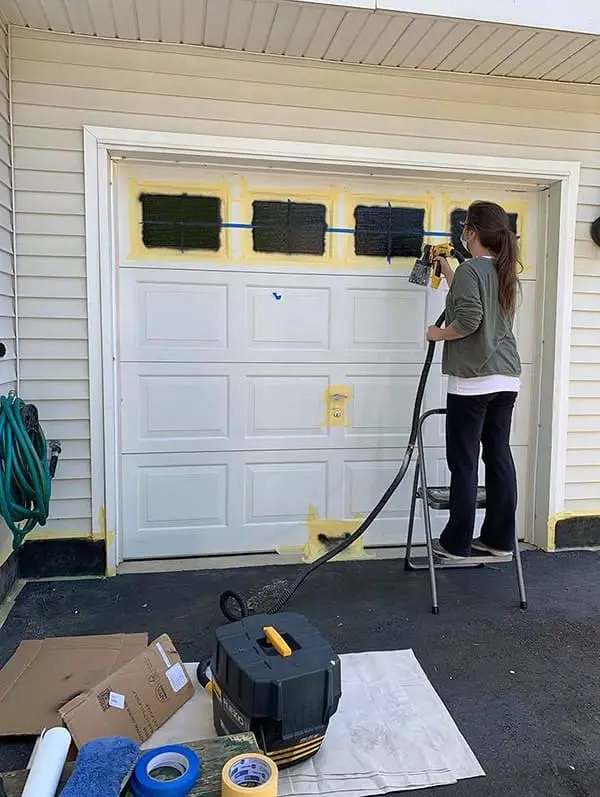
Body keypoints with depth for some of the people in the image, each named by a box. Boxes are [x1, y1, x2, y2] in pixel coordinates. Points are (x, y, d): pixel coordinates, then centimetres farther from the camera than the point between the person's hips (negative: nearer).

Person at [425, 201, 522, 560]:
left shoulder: (471, 268, -10)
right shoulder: (505, 272, 15)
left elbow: (469, 319, -22)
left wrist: (439, 333, -5)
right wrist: (444, 267, 38)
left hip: (473, 380, -8)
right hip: (507, 379, 8)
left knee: (464, 463, 0)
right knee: (500, 457, 11)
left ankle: (456, 543, 9)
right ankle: (499, 539, 19)